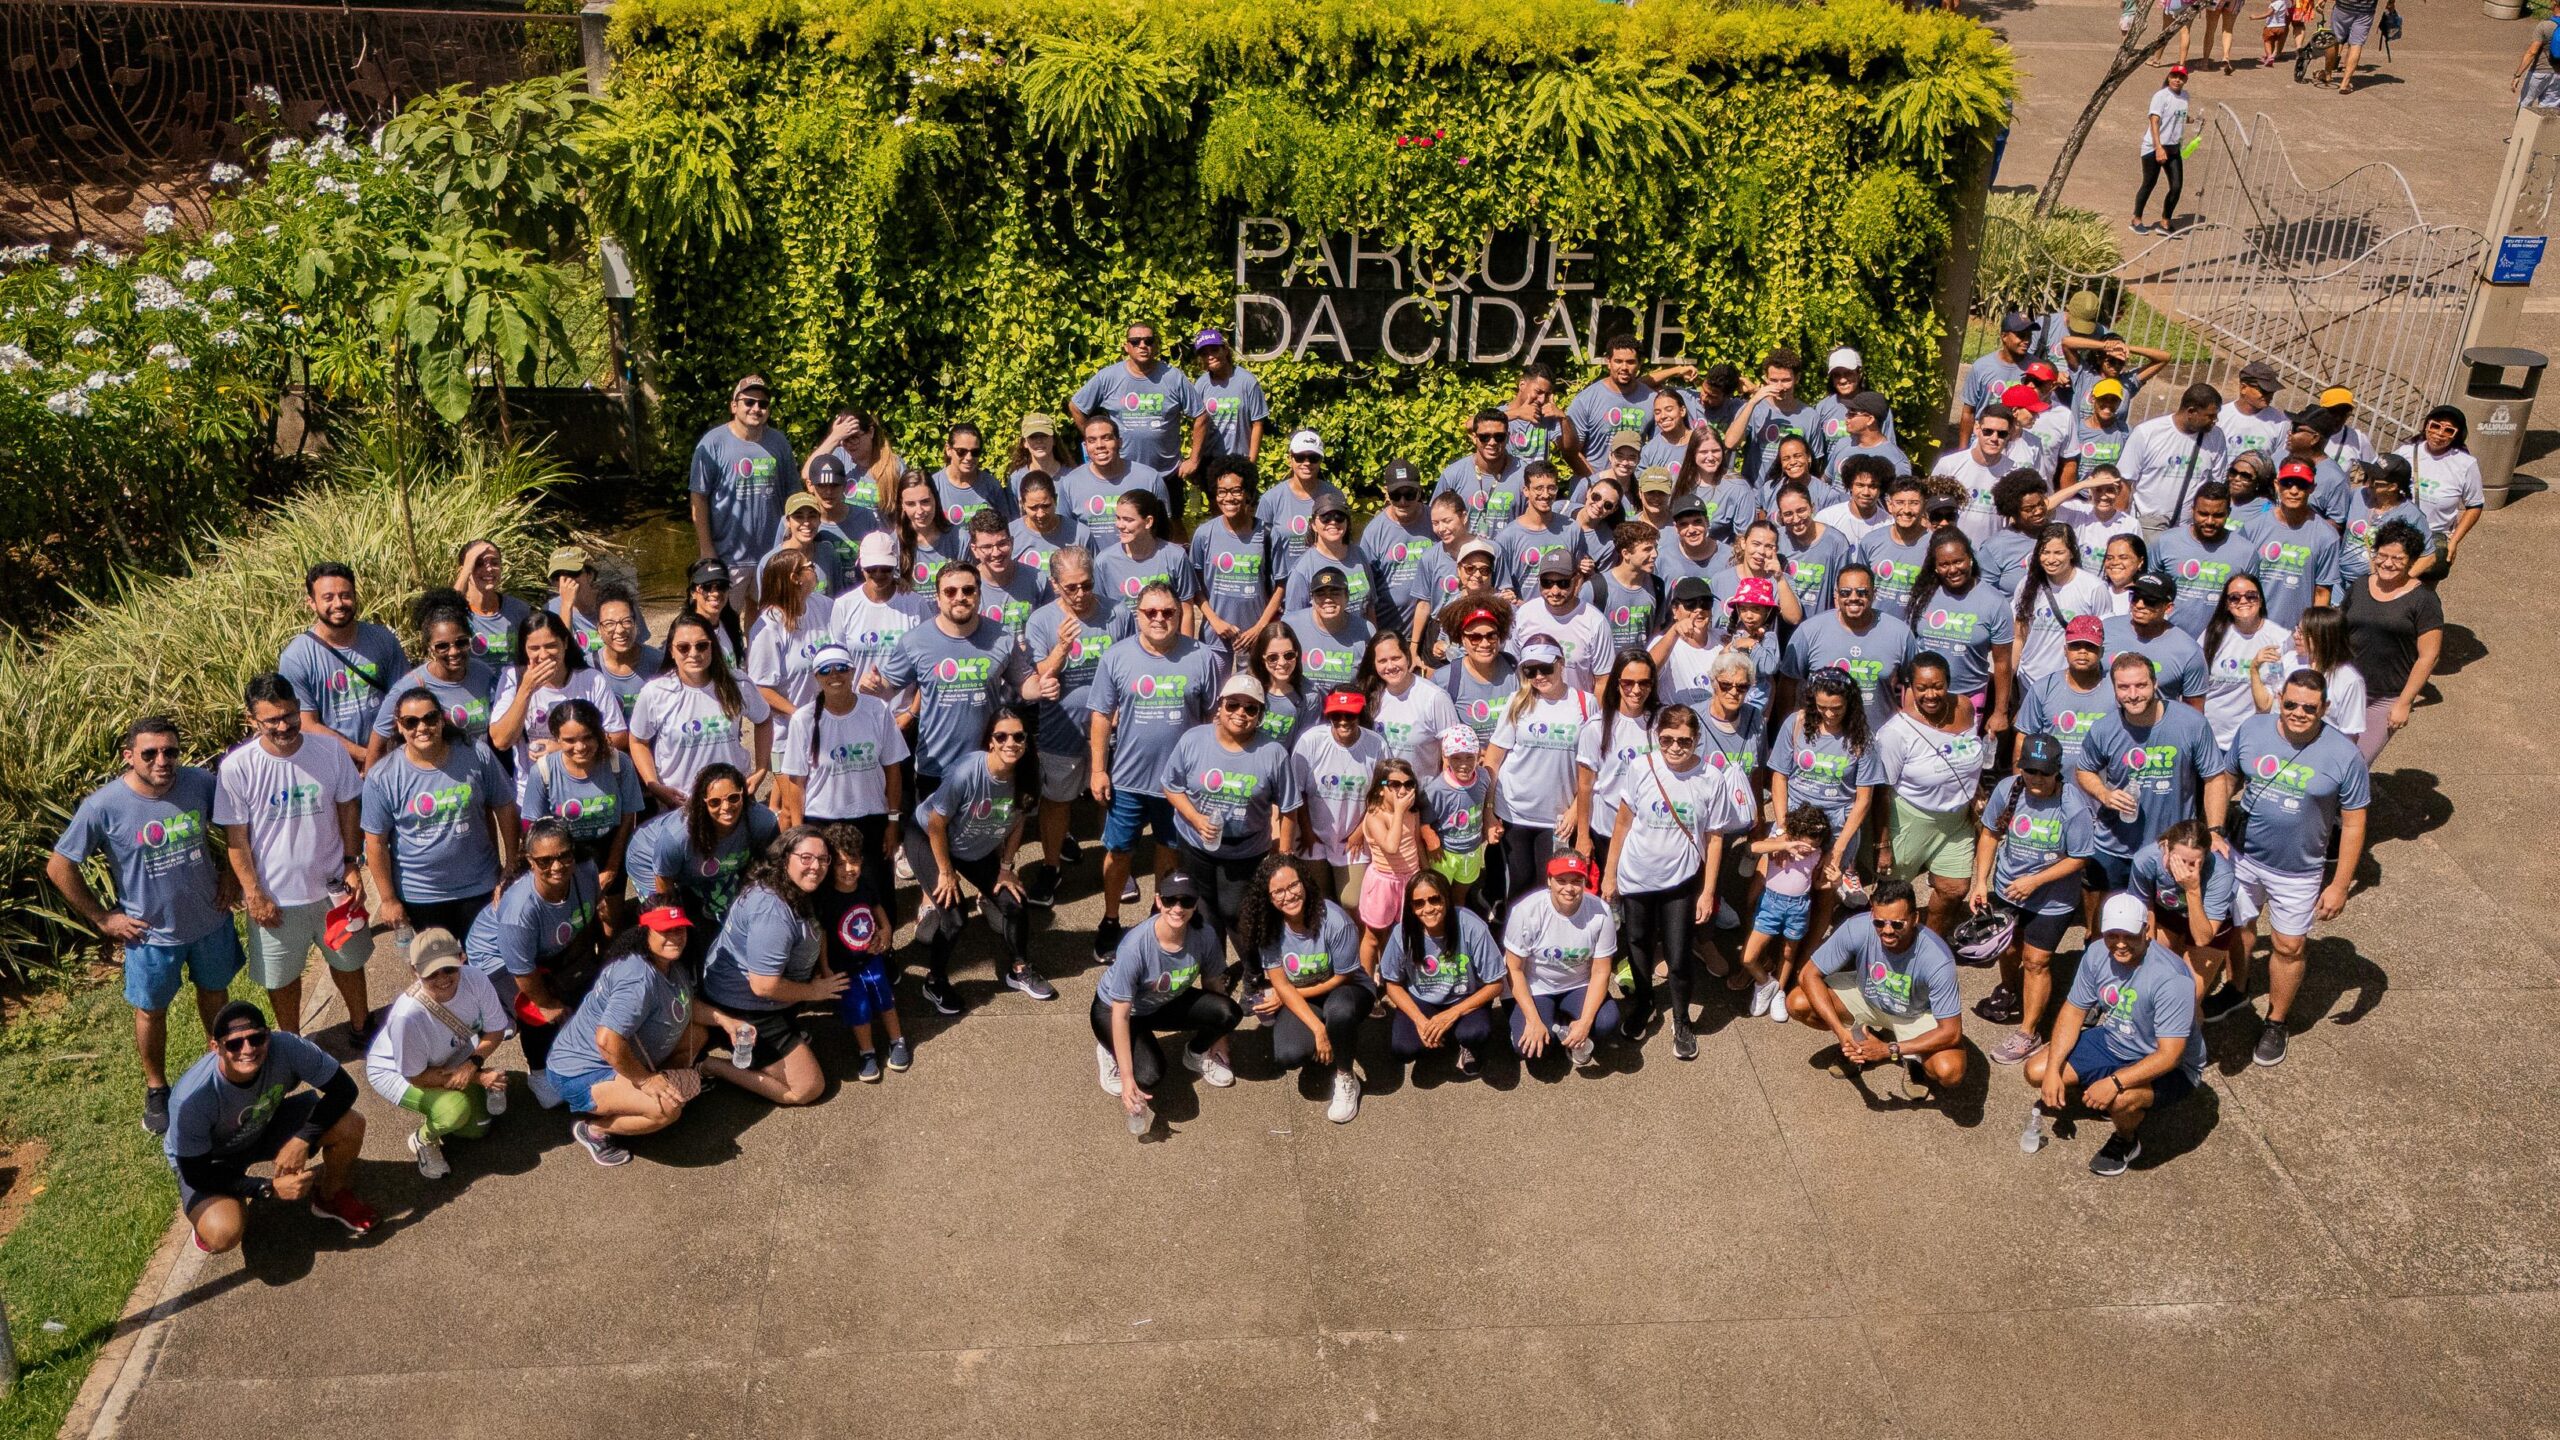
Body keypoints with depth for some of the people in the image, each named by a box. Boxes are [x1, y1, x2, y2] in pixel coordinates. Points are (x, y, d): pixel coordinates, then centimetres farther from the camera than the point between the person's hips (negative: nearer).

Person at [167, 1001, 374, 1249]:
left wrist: (303, 1139, -31)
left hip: (265, 1126, 3)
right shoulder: (192, 1098, -37)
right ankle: (209, 1213, 8)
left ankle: (332, 1198, 11)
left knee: (349, 1125, -20)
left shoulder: (287, 1049, -32)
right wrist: (270, 1189, -28)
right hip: (208, 1159, -3)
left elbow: (344, 1089, -19)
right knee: (223, 1235, -30)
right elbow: (195, 1174, -25)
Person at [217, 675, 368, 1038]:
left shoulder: (331, 751, -13)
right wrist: (253, 894, -11)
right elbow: (235, 838, -12)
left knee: (348, 959, 22)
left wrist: (353, 867, -1)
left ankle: (360, 1022, 47)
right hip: (275, 898, -2)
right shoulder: (236, 768, -19)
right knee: (281, 976, 17)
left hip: (333, 887, 2)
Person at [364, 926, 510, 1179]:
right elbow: (416, 1076, -28)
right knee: (455, 1109, -28)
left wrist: (472, 1065, -29)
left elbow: (496, 1030, -13)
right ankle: (424, 1140, 2)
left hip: (450, 1061, 5)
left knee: (476, 1128, 8)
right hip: (393, 1070, -5)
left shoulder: (475, 980, -31)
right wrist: (479, 1077, -27)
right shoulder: (408, 1015, -43)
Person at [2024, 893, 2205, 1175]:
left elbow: (2168, 1055, -32)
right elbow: (2073, 1011, -3)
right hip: (2112, 1042, 6)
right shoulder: (2098, 954, -13)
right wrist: (2053, 1070, -12)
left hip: (2170, 1067, -6)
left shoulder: (2170, 977, -33)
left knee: (2121, 1100, -35)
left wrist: (2114, 1082, -42)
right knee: (2037, 1071, -6)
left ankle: (2127, 1141, 0)